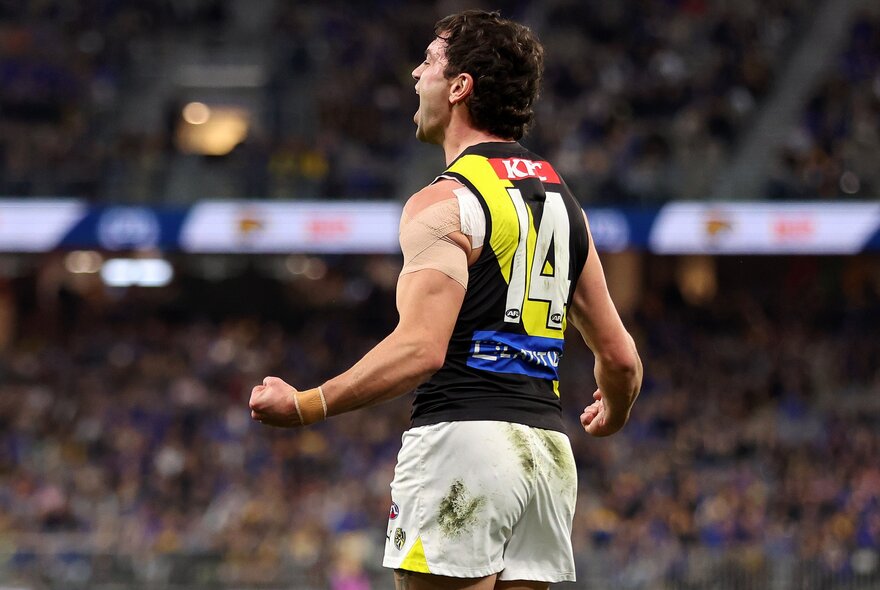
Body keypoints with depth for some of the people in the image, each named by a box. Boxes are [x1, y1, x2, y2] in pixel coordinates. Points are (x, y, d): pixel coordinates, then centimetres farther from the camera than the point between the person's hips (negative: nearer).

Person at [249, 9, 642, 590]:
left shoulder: (444, 204, -8)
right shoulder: (561, 199, 16)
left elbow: (421, 349, -19)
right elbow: (620, 357, 18)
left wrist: (305, 406, -14)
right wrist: (615, 412, 40)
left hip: (462, 438, -8)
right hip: (548, 451, 8)